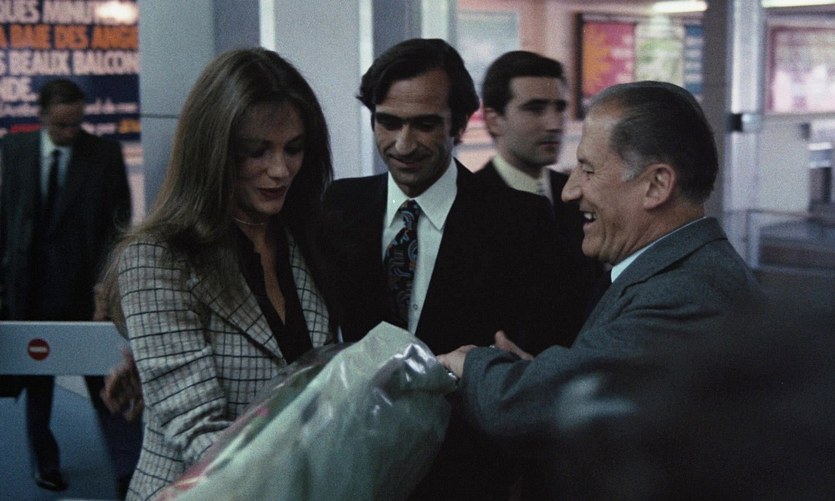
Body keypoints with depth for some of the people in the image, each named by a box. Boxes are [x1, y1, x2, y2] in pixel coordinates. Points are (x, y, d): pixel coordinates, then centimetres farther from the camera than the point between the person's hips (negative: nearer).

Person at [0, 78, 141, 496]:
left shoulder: (106, 153, -3)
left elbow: (118, 225, -5)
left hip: (87, 291, -3)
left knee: (106, 382, -4)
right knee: (37, 384, 14)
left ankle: (128, 473, -1)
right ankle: (45, 463, 30)